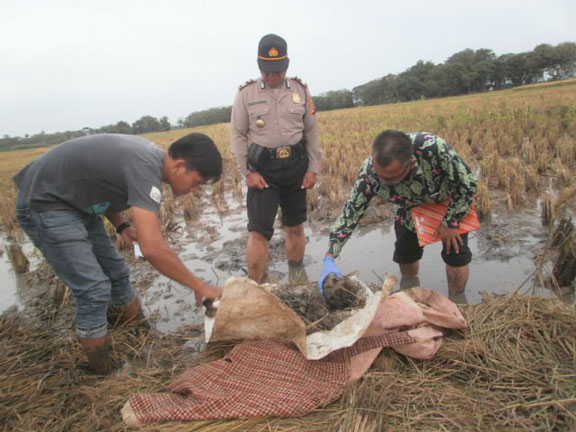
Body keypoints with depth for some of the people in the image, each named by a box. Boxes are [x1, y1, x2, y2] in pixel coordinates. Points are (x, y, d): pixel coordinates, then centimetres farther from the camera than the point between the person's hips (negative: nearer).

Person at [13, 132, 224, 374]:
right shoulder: (145, 169, -32)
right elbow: (153, 249, -39)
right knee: (94, 288, -11)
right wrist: (200, 287, -28)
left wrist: (121, 226, -2)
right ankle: (103, 372, 4)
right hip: (45, 204, -9)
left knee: (116, 272, 13)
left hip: (77, 203, 9)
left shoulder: (149, 154, -2)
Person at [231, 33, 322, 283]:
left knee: (295, 227, 12)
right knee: (258, 231, -8)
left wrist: (313, 168, 3)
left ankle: (297, 279, 29)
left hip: (296, 165, 3)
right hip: (262, 168, -2)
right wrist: (247, 172, -7)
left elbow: (312, 131, 10)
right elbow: (238, 135, 2)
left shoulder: (301, 90, 6)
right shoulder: (246, 93, 1)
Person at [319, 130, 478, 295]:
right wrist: (329, 258, -30)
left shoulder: (435, 148, -44)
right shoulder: (370, 171, -34)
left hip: (449, 202, -2)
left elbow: (468, 184, -27)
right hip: (412, 206, 3)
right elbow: (350, 213, -24)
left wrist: (450, 224, -18)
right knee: (404, 252, 5)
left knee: (456, 251, -7)